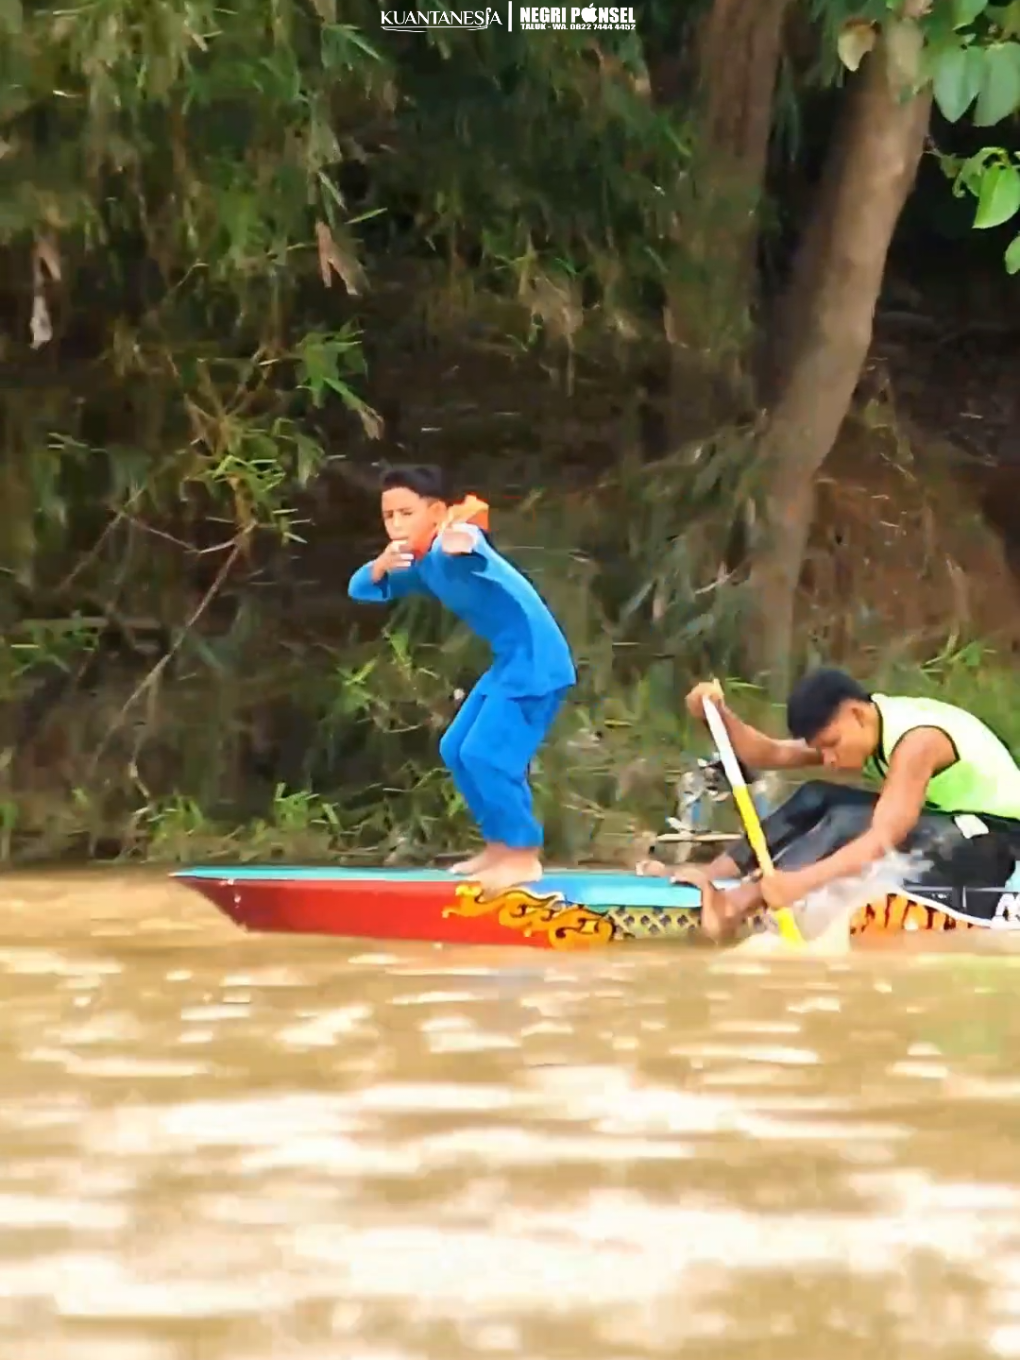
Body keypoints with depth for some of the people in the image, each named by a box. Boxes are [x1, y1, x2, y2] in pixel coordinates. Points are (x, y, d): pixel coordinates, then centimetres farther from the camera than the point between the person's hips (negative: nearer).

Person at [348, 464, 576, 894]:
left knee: (485, 754, -15)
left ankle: (524, 856, -6)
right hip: (510, 661, 10)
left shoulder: (450, 547, -20)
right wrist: (382, 565, -15)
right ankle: (500, 846, 25)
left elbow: (463, 545, -45)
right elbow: (361, 589, 7)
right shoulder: (421, 567, 8)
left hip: (536, 659, -10)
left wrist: (462, 540, -70)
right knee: (457, 750, 16)